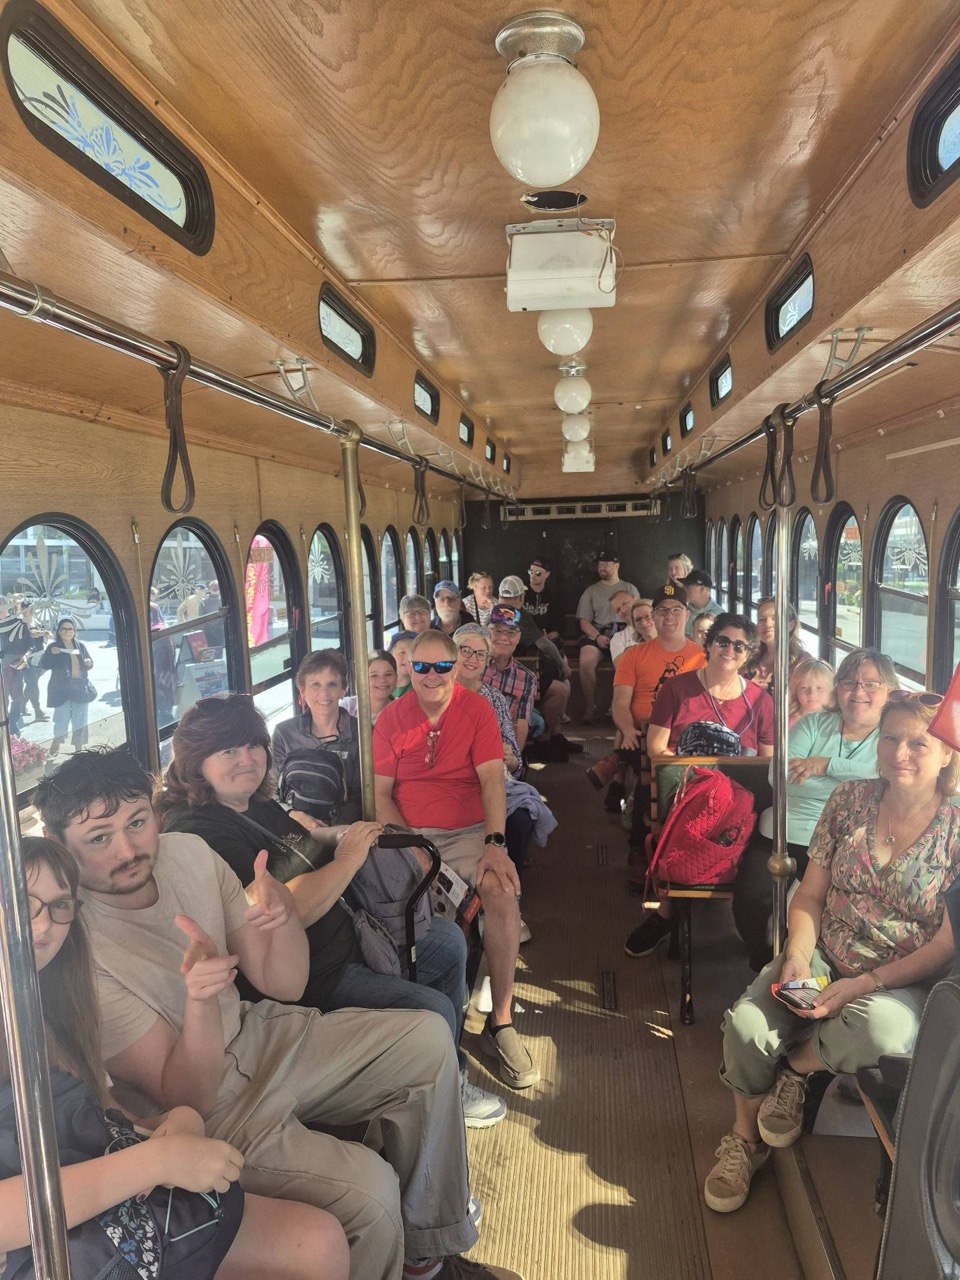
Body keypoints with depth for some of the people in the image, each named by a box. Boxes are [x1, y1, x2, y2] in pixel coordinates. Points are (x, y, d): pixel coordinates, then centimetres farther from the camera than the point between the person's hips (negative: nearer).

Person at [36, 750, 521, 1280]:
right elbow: (188, 1097, -22)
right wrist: (200, 998, -41)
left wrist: (283, 913, -25)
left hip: (252, 1037, 7)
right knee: (367, 1186, -27)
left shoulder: (187, 853, -8)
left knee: (426, 1039, 2)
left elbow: (282, 983, -4)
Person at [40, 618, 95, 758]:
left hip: (81, 686, 4)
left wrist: (89, 662, -5)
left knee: (80, 719, 9)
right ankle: (56, 744, 8)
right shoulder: (53, 646, -1)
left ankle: (78, 748, 21)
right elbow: (44, 665, -7)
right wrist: (51, 654, -22)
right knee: (62, 719, -11)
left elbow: (89, 663, 18)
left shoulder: (81, 645, 9)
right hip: (62, 688, -4)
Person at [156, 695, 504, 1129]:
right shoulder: (199, 832, -25)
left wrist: (345, 835, 2)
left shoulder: (257, 804, 5)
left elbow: (296, 832, 23)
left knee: (447, 940, 16)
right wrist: (348, 860, -18)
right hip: (306, 982, -11)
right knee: (432, 1010, -15)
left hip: (343, 936, 11)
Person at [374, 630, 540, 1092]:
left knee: (502, 891, -29)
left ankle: (501, 1023, -13)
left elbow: (492, 779, -8)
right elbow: (380, 793, 3)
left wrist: (495, 844, -21)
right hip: (408, 834, 1)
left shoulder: (477, 709, 1)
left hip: (468, 832, 0)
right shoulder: (392, 717, 5)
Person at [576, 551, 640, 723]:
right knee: (586, 661, -31)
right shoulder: (591, 591, 19)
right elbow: (584, 621, 10)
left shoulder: (630, 589, 20)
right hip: (596, 633, 1)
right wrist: (598, 637, -10)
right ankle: (591, 707, -19)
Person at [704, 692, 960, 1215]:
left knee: (881, 1029, -37)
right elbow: (810, 895, 4)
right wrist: (797, 956, -14)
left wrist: (862, 985, -18)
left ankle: (797, 1064, -3)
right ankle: (744, 1136, 9)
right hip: (823, 958, 3)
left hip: (902, 982, -2)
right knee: (746, 1023, -22)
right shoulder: (849, 800, 0)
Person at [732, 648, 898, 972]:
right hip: (780, 835, 2)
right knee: (751, 897, -21)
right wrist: (851, 775, -9)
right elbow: (780, 774, 0)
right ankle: (762, 967, 8)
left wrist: (826, 765, -14)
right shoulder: (814, 724, 14)